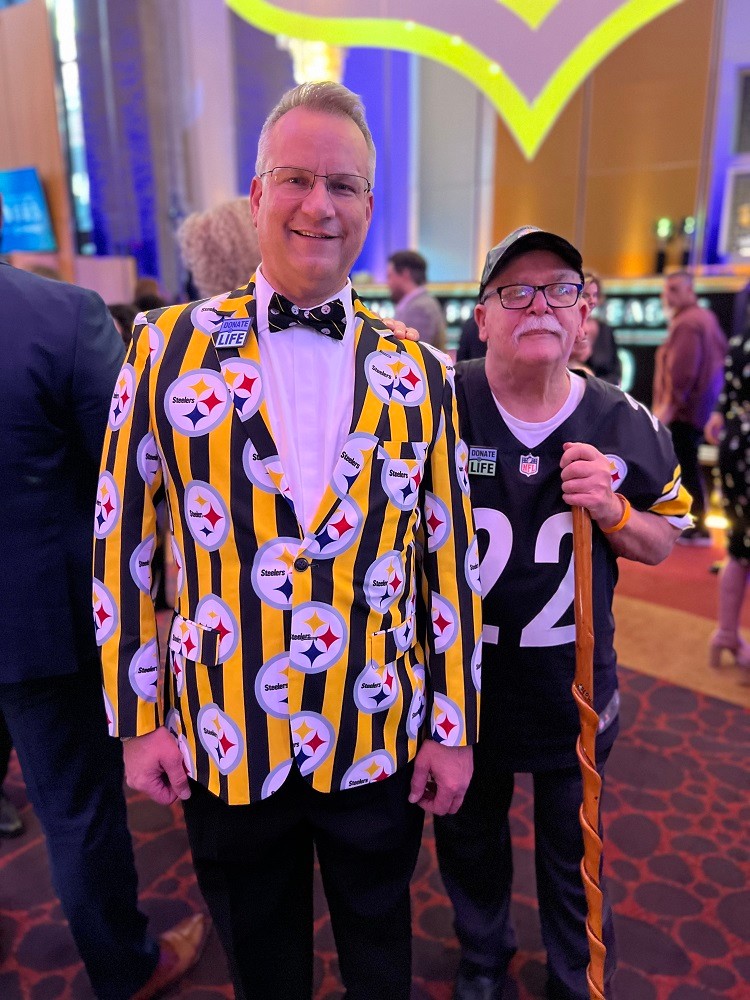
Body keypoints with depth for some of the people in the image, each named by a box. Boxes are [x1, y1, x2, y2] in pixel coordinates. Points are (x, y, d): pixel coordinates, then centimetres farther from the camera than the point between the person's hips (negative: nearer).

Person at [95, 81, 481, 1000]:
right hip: (224, 744, 0)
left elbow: (450, 557, -1)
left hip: (380, 744, 1)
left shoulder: (418, 373, -4)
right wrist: (137, 717, -2)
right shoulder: (169, 346, -6)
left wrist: (453, 727, 1)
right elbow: (120, 540, -3)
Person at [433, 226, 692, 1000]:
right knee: (469, 835, 24)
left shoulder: (625, 426, -8)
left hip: (573, 686, 1)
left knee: (573, 850, 23)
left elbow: (661, 544, 2)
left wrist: (614, 512, -17)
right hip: (461, 683, -1)